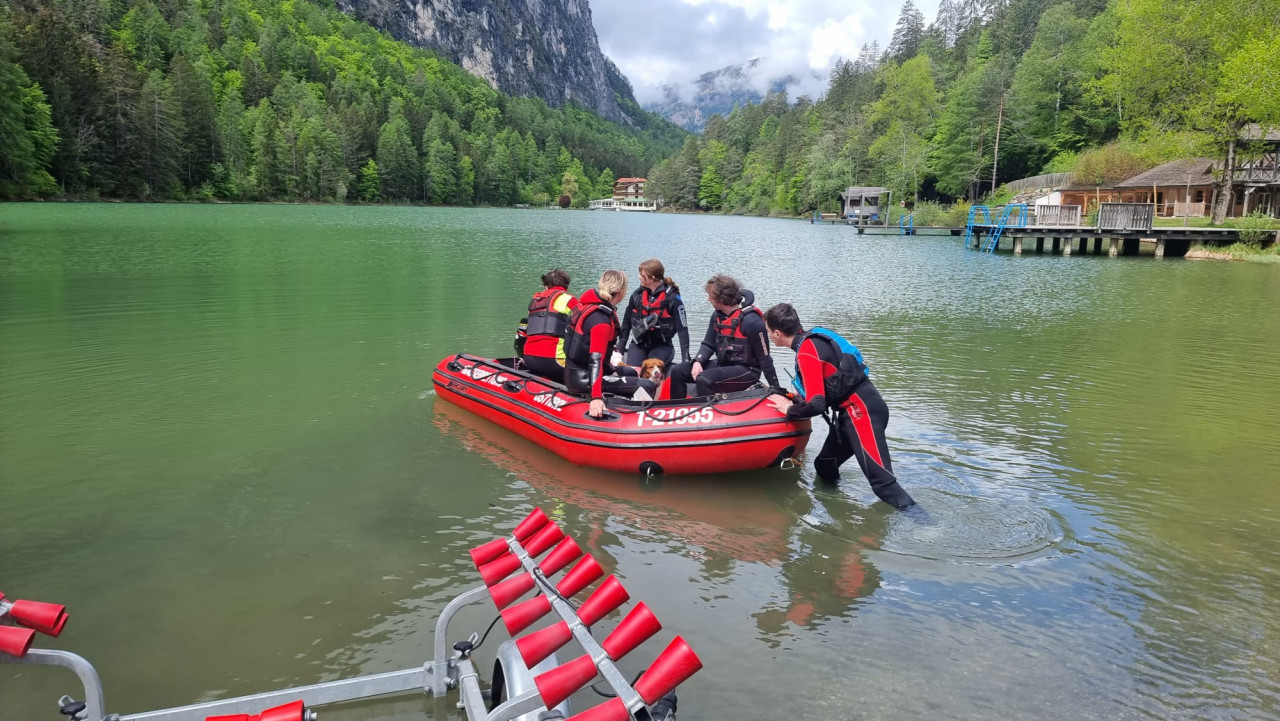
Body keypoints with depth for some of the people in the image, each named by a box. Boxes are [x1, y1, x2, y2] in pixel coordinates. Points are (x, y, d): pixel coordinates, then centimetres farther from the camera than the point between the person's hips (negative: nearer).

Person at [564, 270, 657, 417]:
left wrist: (611, 369, 18)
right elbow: (595, 360, -32)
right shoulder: (601, 321, -24)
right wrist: (596, 397, -38)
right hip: (583, 379, -10)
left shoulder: (588, 303, 3)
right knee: (648, 387, -14)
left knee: (632, 373, 29)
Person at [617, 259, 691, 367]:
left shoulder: (672, 298, -13)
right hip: (639, 343, 4)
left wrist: (686, 360, -19)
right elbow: (626, 323, 8)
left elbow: (682, 328, -13)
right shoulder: (637, 295, -1)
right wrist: (620, 351, 5)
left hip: (661, 346, -3)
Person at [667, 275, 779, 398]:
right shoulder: (717, 316, 2)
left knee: (704, 379, -33)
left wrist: (776, 389, -13)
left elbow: (765, 358, -16)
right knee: (677, 372, 0)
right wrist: (698, 361, -14)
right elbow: (708, 344, 7)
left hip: (746, 369, -8)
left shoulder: (751, 321, -20)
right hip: (722, 364, 8)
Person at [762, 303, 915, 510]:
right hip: (855, 409, 10)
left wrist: (789, 409, -3)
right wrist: (795, 400, 15)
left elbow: (816, 405, -20)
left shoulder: (807, 352, -17)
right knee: (824, 466, 16)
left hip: (862, 411, -10)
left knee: (882, 482, -12)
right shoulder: (813, 339, 11)